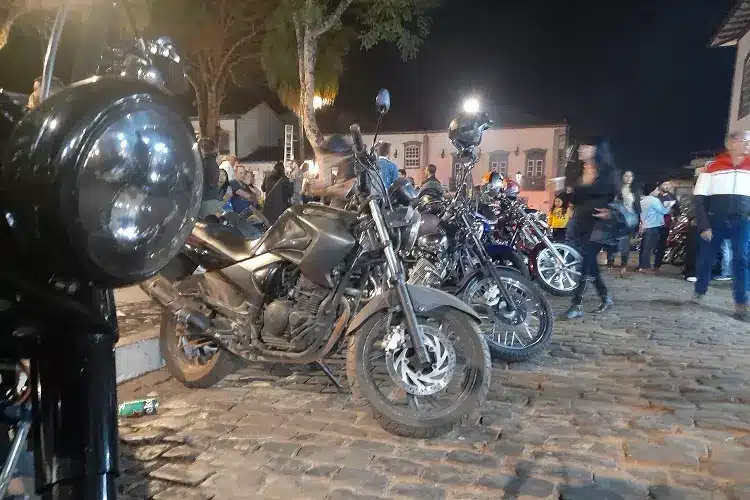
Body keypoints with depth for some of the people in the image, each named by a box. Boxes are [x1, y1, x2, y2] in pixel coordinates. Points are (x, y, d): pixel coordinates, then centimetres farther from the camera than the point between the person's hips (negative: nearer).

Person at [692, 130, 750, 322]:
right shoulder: (712, 167, 2)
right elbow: (699, 198, -1)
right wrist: (703, 225, -8)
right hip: (714, 220, -1)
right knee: (706, 258, 6)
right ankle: (700, 291, 26)